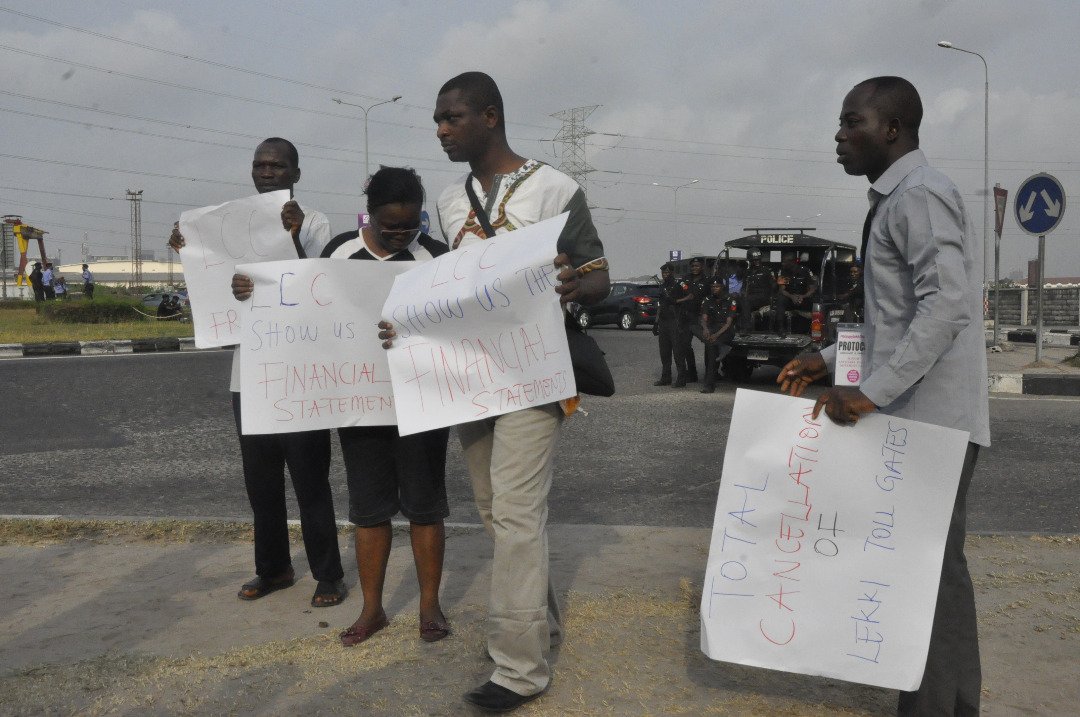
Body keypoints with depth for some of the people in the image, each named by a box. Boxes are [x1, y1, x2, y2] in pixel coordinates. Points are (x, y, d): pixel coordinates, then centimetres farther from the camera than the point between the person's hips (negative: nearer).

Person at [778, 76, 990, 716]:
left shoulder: (918, 195, -13)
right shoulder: (899, 199, 17)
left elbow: (946, 303, -25)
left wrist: (871, 392, -25)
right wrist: (829, 360, 16)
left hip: (931, 415, -10)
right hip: (917, 411, 10)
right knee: (937, 562, 16)